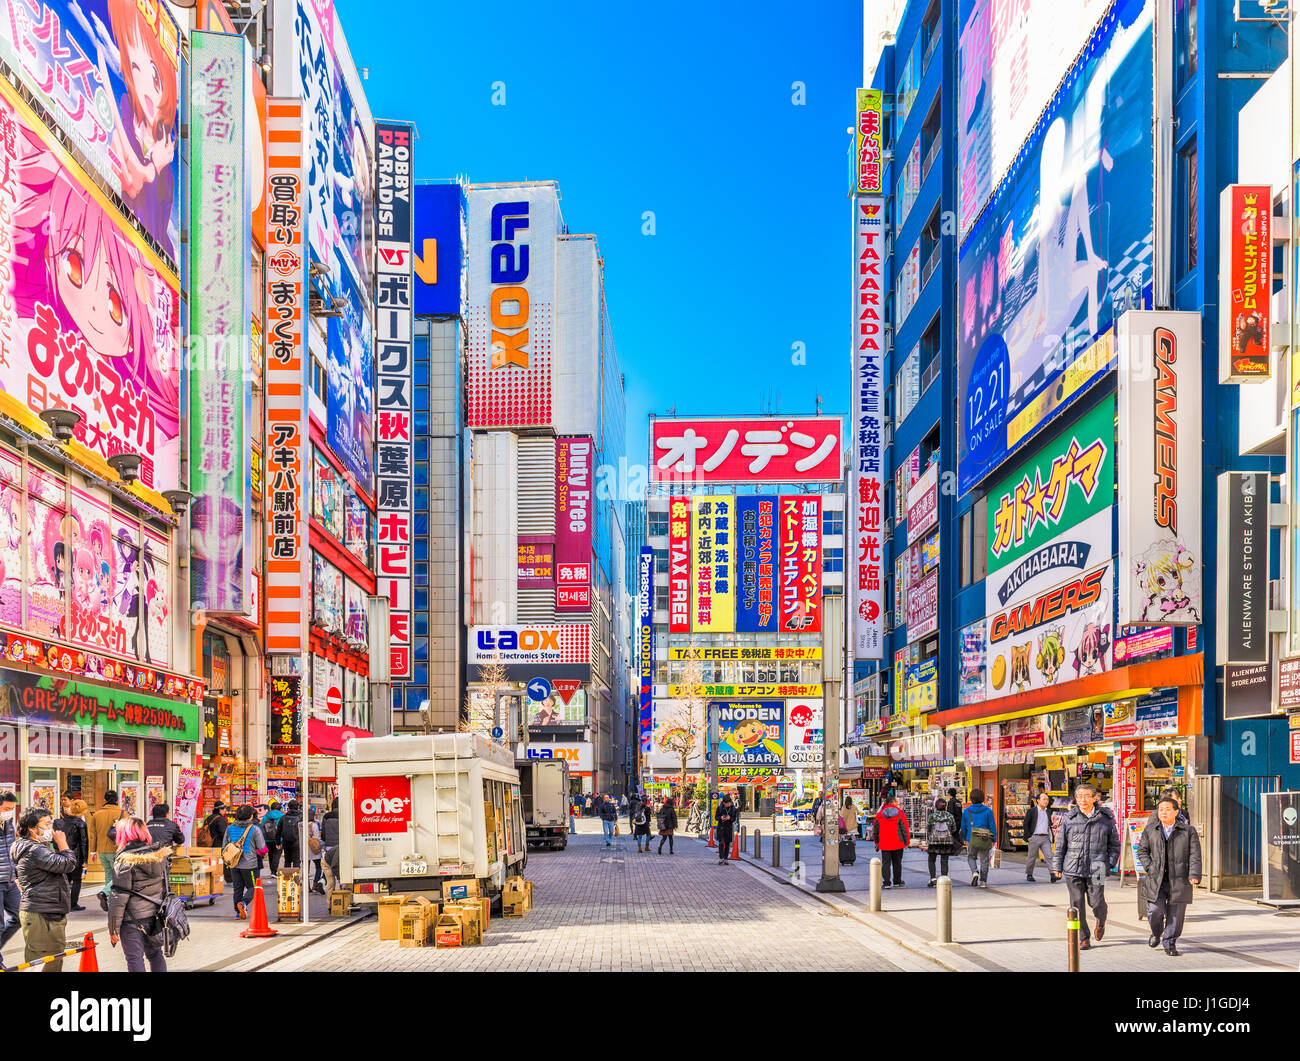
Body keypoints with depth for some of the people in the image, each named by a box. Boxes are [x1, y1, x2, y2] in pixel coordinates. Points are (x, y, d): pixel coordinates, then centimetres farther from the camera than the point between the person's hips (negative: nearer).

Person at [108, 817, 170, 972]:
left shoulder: (124, 861, -15)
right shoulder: (160, 855, 1)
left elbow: (119, 898, -16)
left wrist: (113, 929, -10)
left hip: (133, 919, -5)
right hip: (155, 917, 6)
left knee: (135, 959, 2)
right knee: (155, 954, 19)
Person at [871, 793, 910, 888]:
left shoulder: (880, 814, 2)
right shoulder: (900, 814, -5)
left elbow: (875, 830, 8)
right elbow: (905, 829, -3)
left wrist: (876, 842, 19)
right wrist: (906, 842, 5)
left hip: (884, 844, 1)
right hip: (897, 844, -1)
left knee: (886, 863, 2)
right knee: (897, 863, 12)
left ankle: (886, 883, -6)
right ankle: (897, 882, 20)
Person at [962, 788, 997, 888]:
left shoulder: (966, 811, 0)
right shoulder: (988, 811, -4)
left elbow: (963, 827, 8)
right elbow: (992, 826, -4)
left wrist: (965, 838, 23)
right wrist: (994, 840, 6)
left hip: (972, 839, 0)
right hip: (985, 840, 0)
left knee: (971, 857, 20)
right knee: (984, 861, 11)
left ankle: (975, 872, -7)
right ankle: (983, 882, 13)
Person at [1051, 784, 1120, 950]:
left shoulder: (1106, 818, 4)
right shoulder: (1069, 818, 5)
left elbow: (1114, 844, 12)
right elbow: (1060, 844, 10)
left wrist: (1111, 863, 3)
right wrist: (1057, 866, 8)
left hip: (1096, 869, -1)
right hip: (1073, 869, 1)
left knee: (1096, 902, -3)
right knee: (1077, 905, 1)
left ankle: (1101, 922, 33)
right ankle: (1084, 938, 15)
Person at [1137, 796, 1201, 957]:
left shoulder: (1188, 831, 4)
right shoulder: (1150, 830, 9)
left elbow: (1195, 855, -1)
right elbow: (1142, 850, 16)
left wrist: (1194, 875, -13)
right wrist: (1149, 868, 0)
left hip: (1179, 880, -1)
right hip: (1156, 879, 1)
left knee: (1175, 914, 1)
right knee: (1155, 911, -6)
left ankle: (1169, 943, 18)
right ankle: (1156, 933, 26)